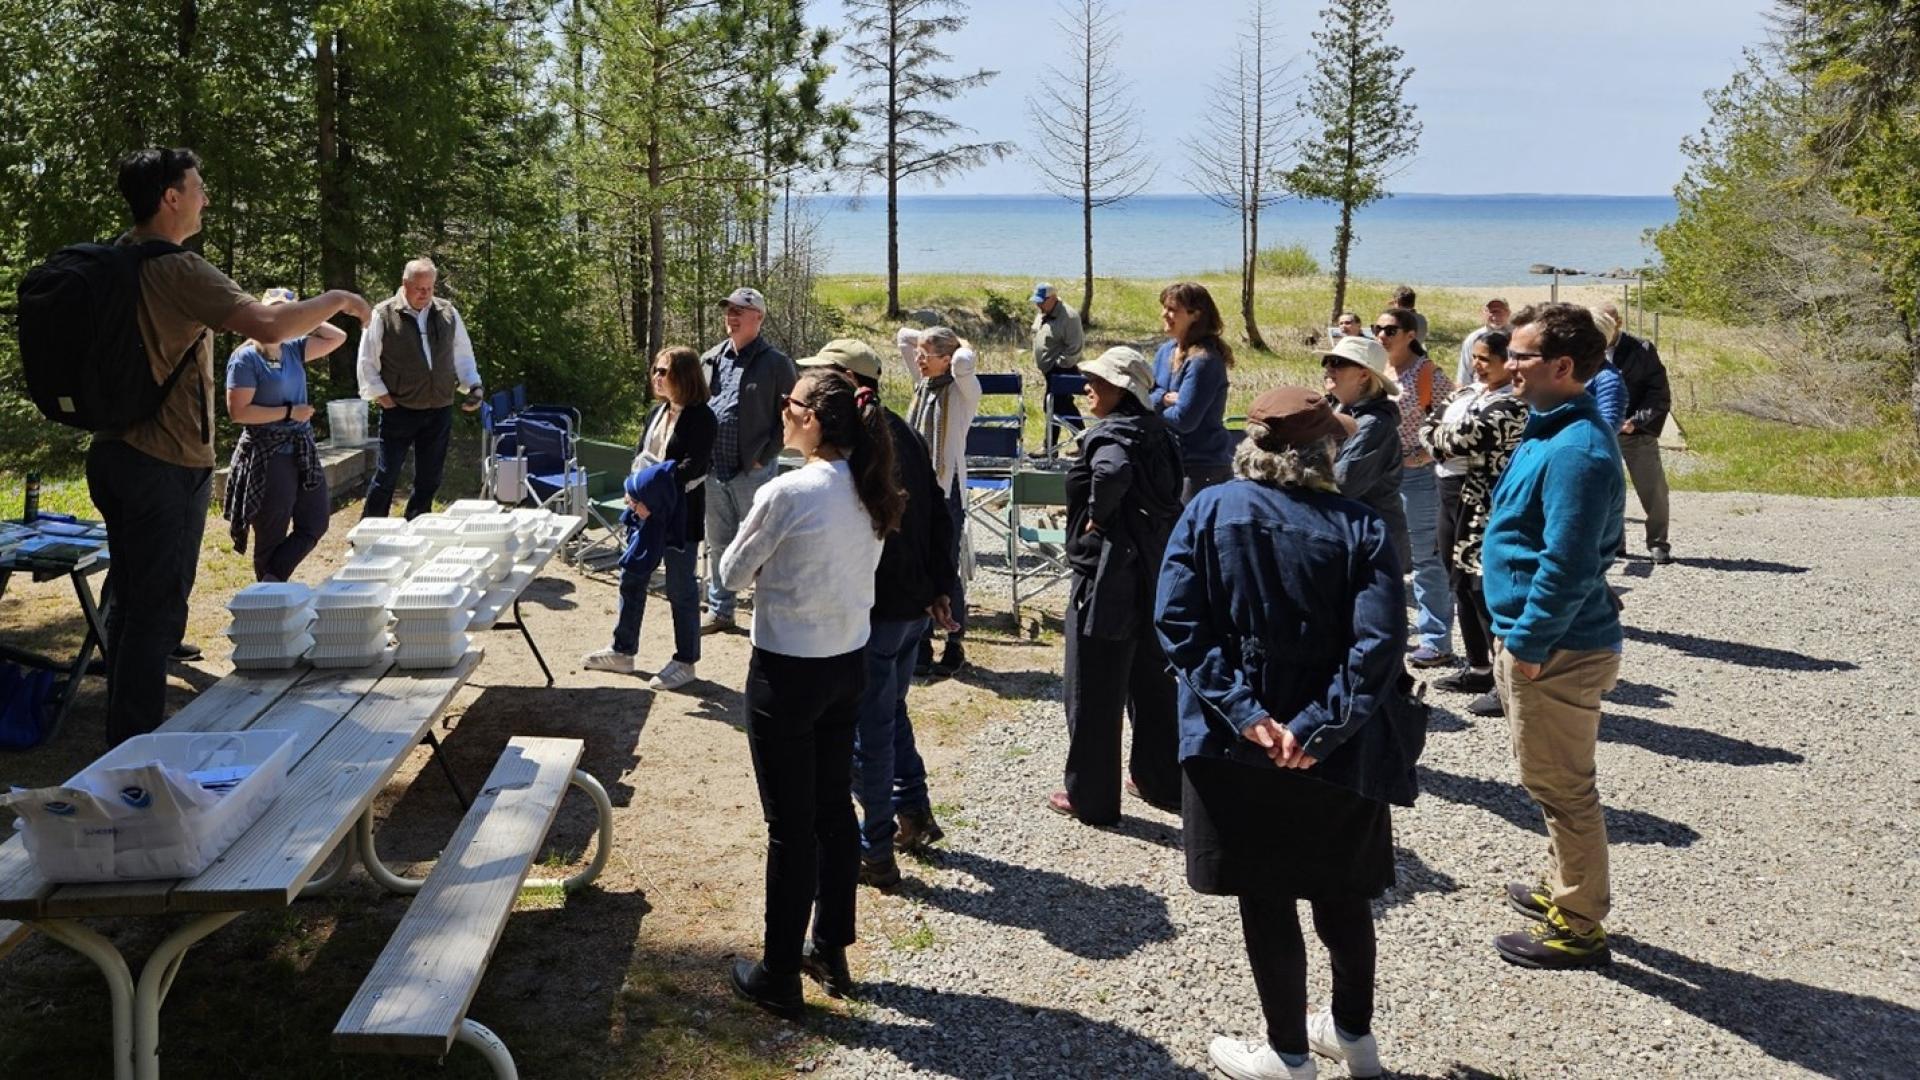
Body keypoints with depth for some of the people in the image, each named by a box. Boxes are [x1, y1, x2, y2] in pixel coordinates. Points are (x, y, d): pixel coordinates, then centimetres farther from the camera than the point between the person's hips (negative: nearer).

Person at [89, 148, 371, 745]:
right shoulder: (180, 271, -19)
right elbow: (267, 326, -30)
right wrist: (336, 300, -15)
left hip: (115, 450, 10)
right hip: (167, 464, -10)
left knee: (128, 600, 18)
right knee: (158, 610, -3)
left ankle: (123, 740, 29)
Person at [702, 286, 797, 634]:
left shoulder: (775, 363, -7)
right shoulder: (711, 360, 10)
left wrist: (764, 457, -12)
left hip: (752, 471, -6)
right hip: (713, 471, 6)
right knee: (717, 544, 15)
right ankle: (719, 611, 26)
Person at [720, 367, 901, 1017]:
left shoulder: (785, 494, -20)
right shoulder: (868, 492, 1)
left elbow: (733, 574, -8)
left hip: (787, 672, -7)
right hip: (849, 664, 7)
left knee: (790, 825, 3)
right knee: (834, 808, 18)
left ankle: (778, 978, 16)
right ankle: (831, 951, 31)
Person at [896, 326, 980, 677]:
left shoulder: (963, 391, -8)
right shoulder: (923, 384, 9)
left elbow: (964, 363, -31)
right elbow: (903, 336, 17)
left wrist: (961, 346, -10)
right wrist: (934, 338, 10)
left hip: (946, 490, -6)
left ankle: (955, 645, 15)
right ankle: (920, 648, 17)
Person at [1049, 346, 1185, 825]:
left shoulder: (1109, 434, -17)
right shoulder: (1154, 432, 9)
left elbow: (1114, 471, -39)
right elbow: (1168, 493, 13)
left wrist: (1096, 515, -23)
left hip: (1109, 577, -8)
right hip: (1154, 576, 9)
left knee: (1093, 693, 4)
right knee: (1152, 682, 20)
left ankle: (1090, 797, 14)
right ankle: (1163, 782, 31)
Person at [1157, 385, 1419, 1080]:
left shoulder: (1209, 512, -5)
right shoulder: (1359, 529, -7)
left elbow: (1177, 622, -15)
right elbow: (1378, 644, -19)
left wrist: (1245, 714, -17)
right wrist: (1318, 729, -18)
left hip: (1240, 746, -1)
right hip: (1334, 754, 1)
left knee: (1266, 901, 12)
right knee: (1342, 893, 20)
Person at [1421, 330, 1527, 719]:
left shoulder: (1511, 406, -15)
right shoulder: (1470, 393, 14)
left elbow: (1461, 438, -19)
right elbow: (1435, 432, 16)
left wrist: (1435, 431, -1)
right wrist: (1438, 432, -4)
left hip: (1484, 505, -10)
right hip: (1453, 494, 10)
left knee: (1485, 590, -8)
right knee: (1462, 585, 16)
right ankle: (1478, 668, 28)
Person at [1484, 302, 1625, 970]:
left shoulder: (1575, 450, -23)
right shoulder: (1552, 431, 10)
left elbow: (1568, 564, -27)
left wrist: (1528, 643, -21)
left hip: (1556, 652, -10)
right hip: (1538, 639, 10)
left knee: (1562, 788, 3)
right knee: (1553, 783, 23)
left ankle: (1578, 929, 16)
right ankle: (1565, 891, 39)